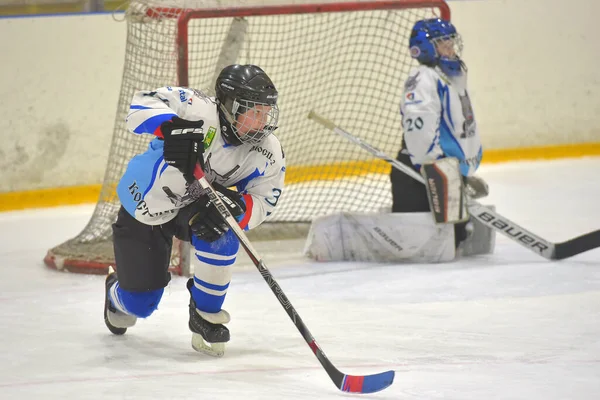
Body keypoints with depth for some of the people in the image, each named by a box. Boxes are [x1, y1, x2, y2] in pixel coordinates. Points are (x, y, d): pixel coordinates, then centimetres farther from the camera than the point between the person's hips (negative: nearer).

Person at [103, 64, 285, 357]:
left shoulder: (269, 154, -19)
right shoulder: (200, 111, -33)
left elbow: (261, 204, -16)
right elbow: (143, 103, -37)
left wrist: (236, 206, -39)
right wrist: (171, 126, -58)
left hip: (195, 206, 3)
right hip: (144, 202, -3)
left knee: (220, 232, -34)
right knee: (140, 303, 5)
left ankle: (206, 315, -10)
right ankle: (118, 293, 48)